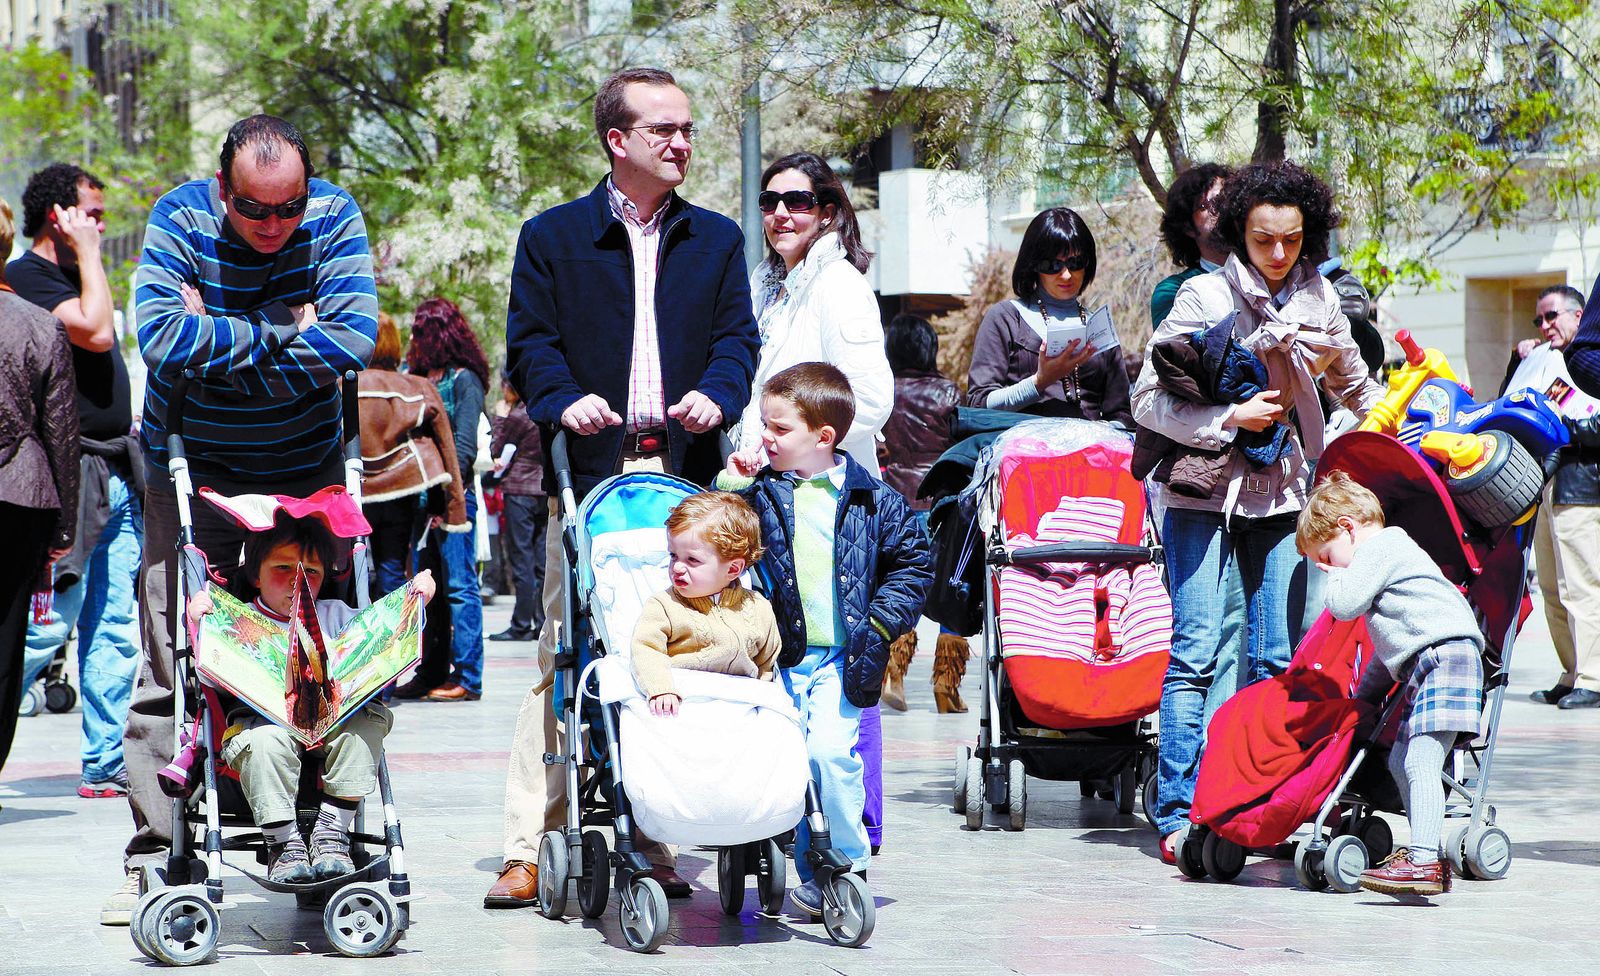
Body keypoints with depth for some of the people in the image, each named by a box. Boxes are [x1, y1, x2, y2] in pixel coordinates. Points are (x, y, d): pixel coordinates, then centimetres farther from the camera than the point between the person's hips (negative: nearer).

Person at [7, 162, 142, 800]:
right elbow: (95, 331, -20)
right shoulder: (26, 279, -8)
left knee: (114, 631, 5)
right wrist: (87, 255, -10)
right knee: (49, 625, -10)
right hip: (69, 480, -9)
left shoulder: (76, 277, 21)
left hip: (117, 480, 9)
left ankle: (104, 766, 8)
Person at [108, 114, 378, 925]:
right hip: (194, 469, -1)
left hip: (305, 469, 1)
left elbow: (355, 338, -23)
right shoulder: (181, 218, -14)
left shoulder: (334, 217, -11)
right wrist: (278, 336, -22)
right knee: (169, 664, -3)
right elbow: (161, 335, -28)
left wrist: (217, 347, -21)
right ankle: (154, 857, 2)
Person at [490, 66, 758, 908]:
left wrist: (716, 394, -10)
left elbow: (736, 335, 10)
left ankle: (654, 841, 8)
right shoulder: (553, 237, 9)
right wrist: (563, 401, -16)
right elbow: (529, 340, 3)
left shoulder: (715, 239, 17)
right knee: (564, 659, -6)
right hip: (588, 474, -2)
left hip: (683, 475, 3)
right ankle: (531, 847, -5)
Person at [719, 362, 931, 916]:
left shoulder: (872, 500, 1)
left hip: (843, 657, -2)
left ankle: (850, 865, -1)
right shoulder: (760, 492, 5)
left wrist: (879, 626, -1)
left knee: (831, 749, -17)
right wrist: (729, 489, -9)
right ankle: (812, 874, 7)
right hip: (779, 654, 2)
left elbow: (911, 564, 8)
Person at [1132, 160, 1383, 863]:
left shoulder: (1317, 299, 6)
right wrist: (1231, 418, -17)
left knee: (1276, 658, 1)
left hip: (1280, 490, 4)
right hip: (1203, 490, -4)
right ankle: (1177, 817, -7)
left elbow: (1353, 385, 24)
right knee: (1196, 651, -10)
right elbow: (1147, 400, -10)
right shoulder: (1203, 297, -8)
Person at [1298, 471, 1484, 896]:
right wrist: (1365, 693, 40)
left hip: (1445, 652, -11)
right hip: (1421, 668, 11)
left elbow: (1345, 604, -13)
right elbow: (1389, 645, 37)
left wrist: (1335, 578, 8)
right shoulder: (1391, 552, 30)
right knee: (1401, 763, 15)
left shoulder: (1378, 548, -2)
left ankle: (1424, 861, -31)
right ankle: (1428, 857, 17)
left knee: (1420, 762, -20)